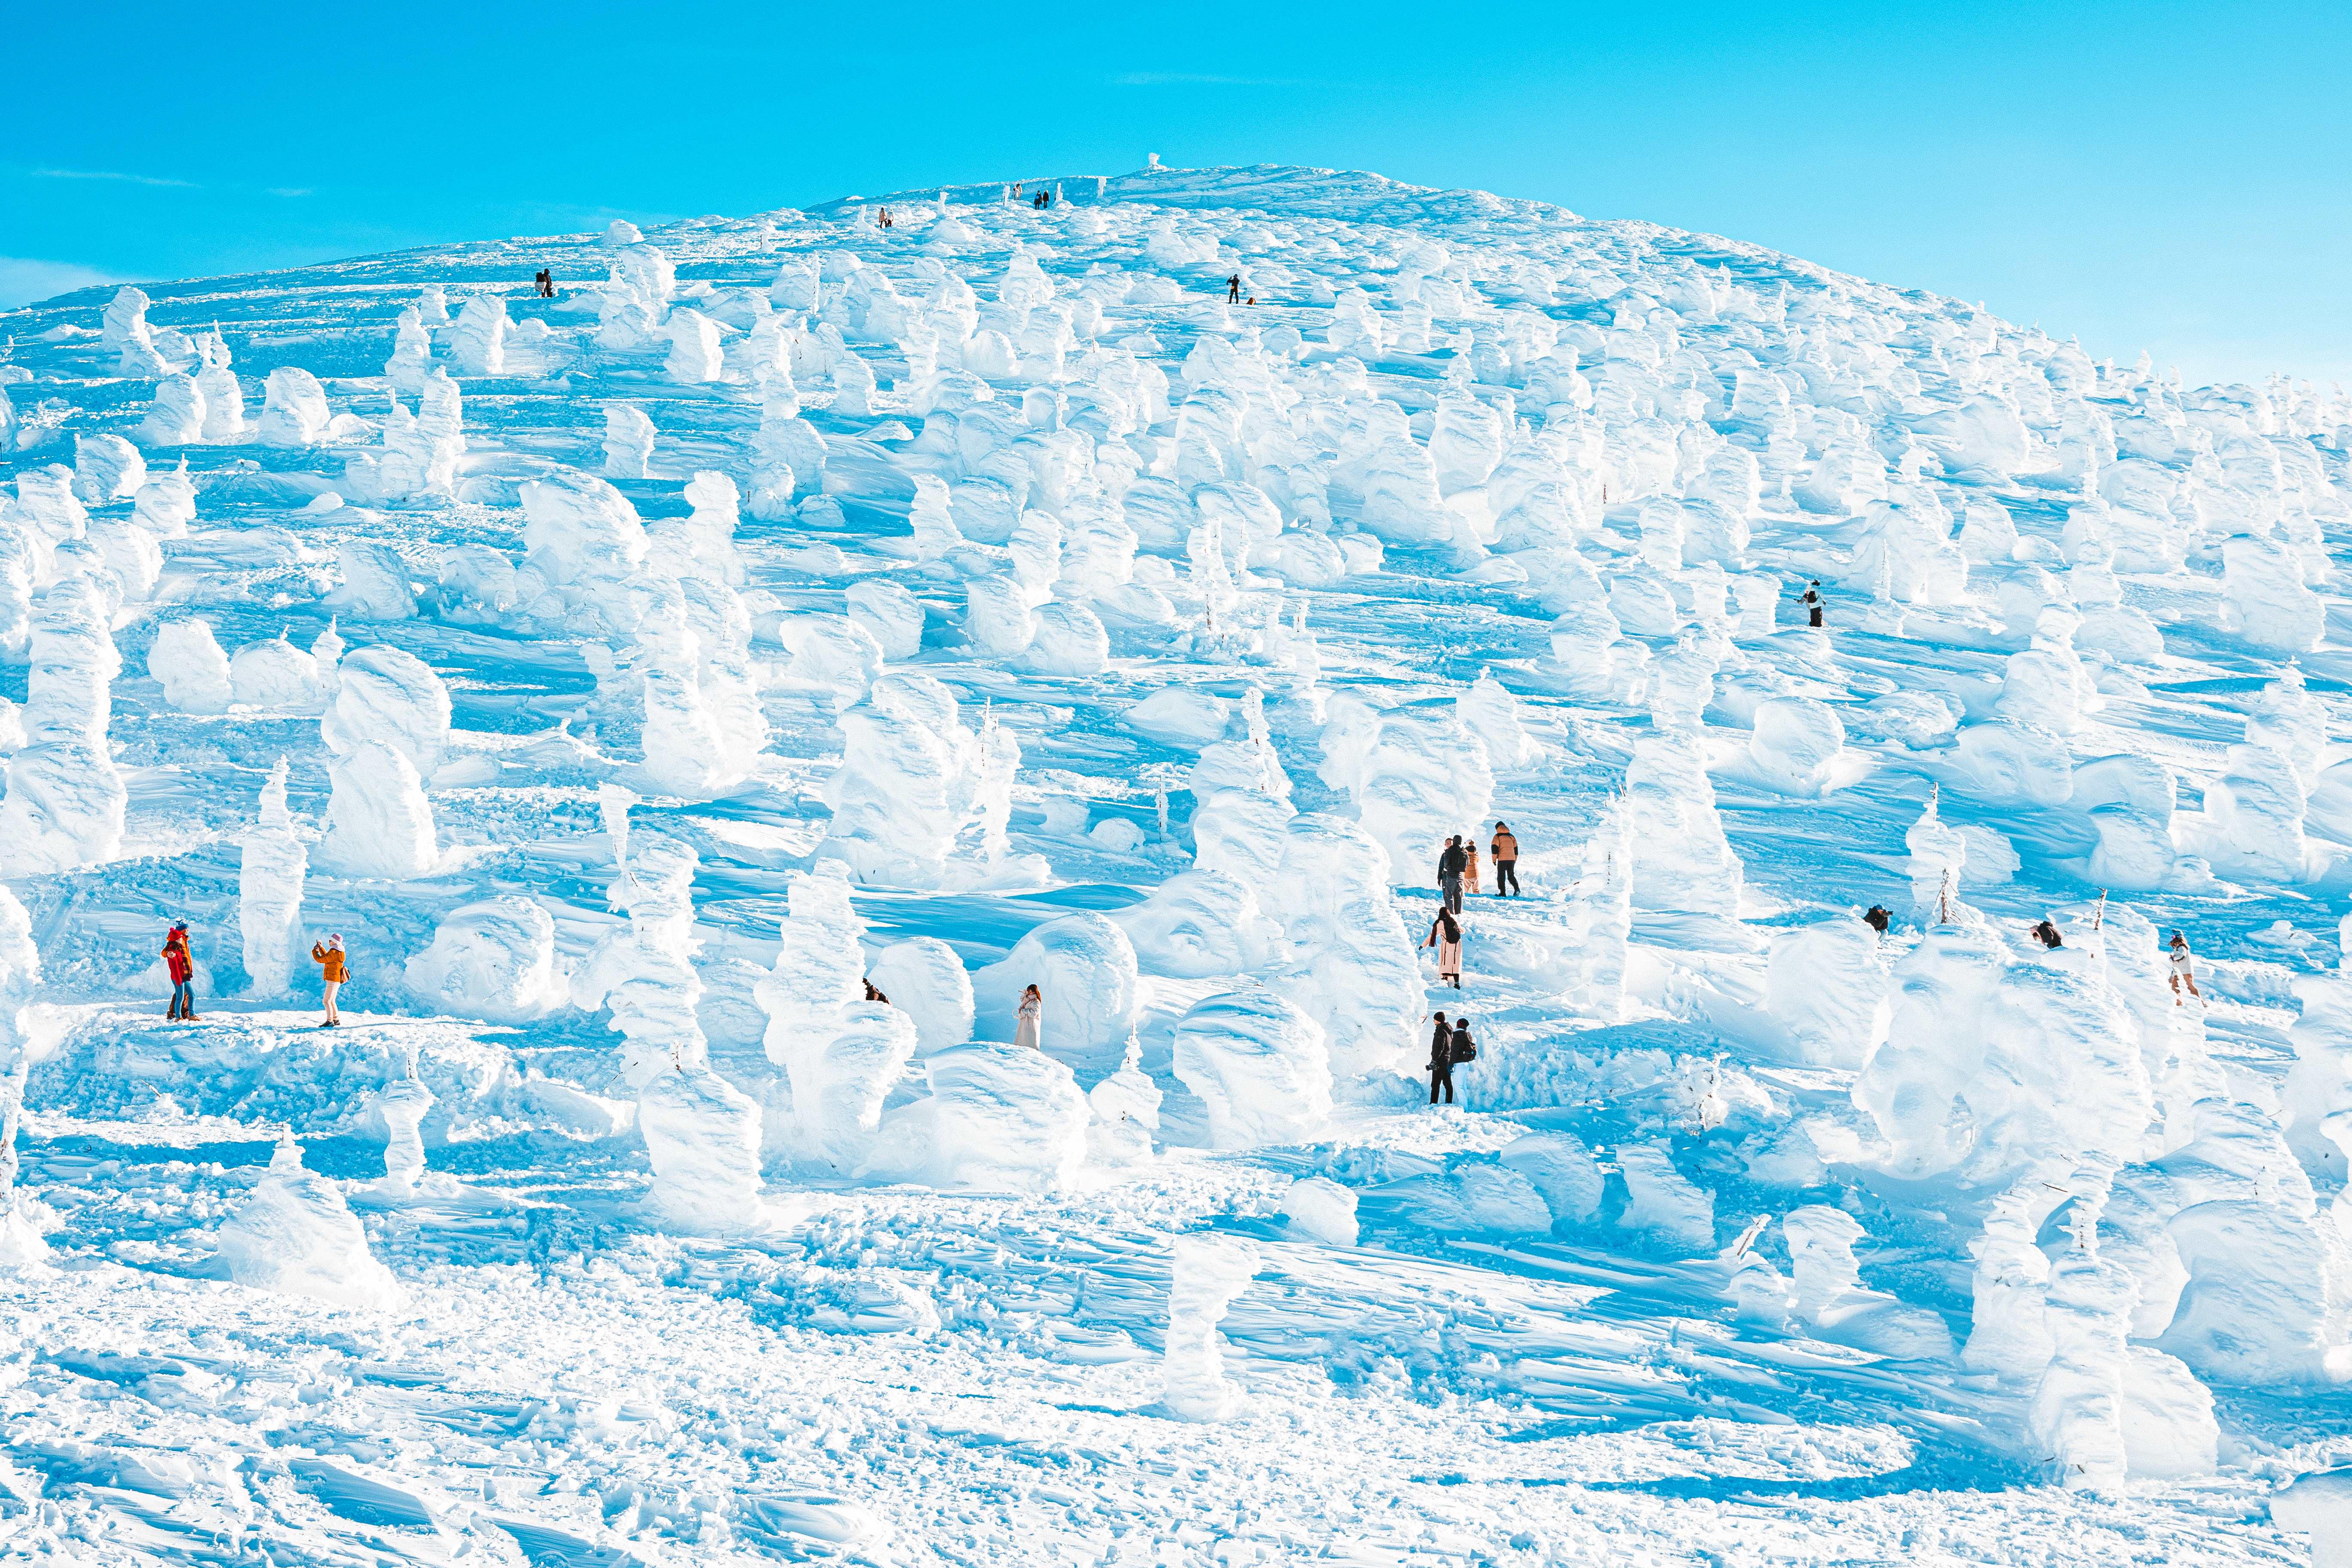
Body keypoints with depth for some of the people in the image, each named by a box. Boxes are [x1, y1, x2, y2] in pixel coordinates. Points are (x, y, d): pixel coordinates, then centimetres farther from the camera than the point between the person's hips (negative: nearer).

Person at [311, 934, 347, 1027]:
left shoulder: (334, 953, -17)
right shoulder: (338, 952, 13)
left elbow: (320, 960, -14)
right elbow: (327, 957, 29)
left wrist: (314, 951, 2)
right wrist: (321, 948, 26)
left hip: (333, 981, -10)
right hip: (336, 981, 10)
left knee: (327, 1002, -10)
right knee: (332, 1002, 18)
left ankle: (330, 1021, -13)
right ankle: (336, 1019, 23)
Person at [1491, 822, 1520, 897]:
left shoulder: (1497, 837, -1)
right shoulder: (1511, 837, 15)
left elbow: (1494, 849, -7)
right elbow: (1516, 849, 18)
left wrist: (1494, 860, 0)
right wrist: (1515, 860, 24)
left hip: (1502, 859, -5)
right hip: (1512, 859, 5)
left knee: (1501, 876, 1)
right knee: (1511, 875, 14)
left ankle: (1503, 893, -4)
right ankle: (1517, 888, -7)